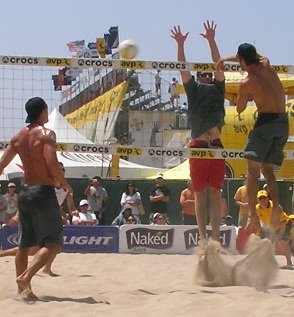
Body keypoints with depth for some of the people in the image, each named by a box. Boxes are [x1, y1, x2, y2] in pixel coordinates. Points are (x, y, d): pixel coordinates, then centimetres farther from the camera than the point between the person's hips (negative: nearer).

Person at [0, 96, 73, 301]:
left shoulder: (18, 137, 11)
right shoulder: (46, 134, -9)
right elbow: (52, 162, -20)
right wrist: (64, 184, -7)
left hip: (25, 192, 8)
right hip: (43, 192, -8)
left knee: (25, 244, 15)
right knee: (54, 243, -7)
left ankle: (22, 288, 18)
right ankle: (26, 277, -22)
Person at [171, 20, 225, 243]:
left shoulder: (217, 89, 13)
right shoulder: (193, 89, 13)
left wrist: (212, 41, -2)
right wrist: (180, 45, -4)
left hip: (216, 147, 0)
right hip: (198, 147, 0)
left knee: (215, 194, 3)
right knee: (200, 195, 1)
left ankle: (216, 237, 0)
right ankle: (202, 237, -1)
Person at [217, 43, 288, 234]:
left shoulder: (246, 84, -6)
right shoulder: (267, 66, 10)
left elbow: (239, 109, 7)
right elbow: (257, 57, 32)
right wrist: (227, 59, 29)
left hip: (266, 121, -7)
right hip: (283, 123, 7)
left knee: (253, 169, -5)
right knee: (268, 169, 15)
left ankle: (253, 214, -18)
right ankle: (276, 206, -7)